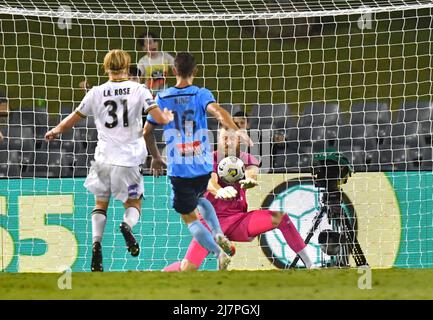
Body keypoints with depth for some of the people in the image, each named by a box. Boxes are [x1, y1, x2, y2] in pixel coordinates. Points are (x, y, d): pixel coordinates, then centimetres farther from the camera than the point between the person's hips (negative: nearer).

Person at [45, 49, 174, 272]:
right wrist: (169, 117, 17)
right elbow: (159, 119, -7)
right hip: (129, 159, -1)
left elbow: (73, 118, 11)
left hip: (104, 159, 1)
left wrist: (56, 131, 31)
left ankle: (96, 243, -5)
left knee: (100, 204, 17)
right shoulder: (138, 90, -1)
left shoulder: (96, 92, 3)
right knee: (133, 203, 14)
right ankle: (127, 225, -20)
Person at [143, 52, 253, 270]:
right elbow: (217, 111, -25)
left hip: (179, 169, -2)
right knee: (199, 198, 32)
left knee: (190, 218, 8)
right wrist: (236, 131, -37)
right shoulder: (201, 94, -3)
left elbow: (146, 131, 7)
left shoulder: (162, 98, 1)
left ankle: (218, 252, -12)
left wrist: (156, 158, 22)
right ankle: (218, 234, 9)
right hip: (203, 166, 2)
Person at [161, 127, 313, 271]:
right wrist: (219, 191, -51)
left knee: (281, 218, -19)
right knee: (188, 267, -19)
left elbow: (252, 173, -22)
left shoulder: (247, 160, 2)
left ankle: (309, 265, -13)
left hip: (239, 220, 2)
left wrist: (249, 181, -49)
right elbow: (209, 181, -26)